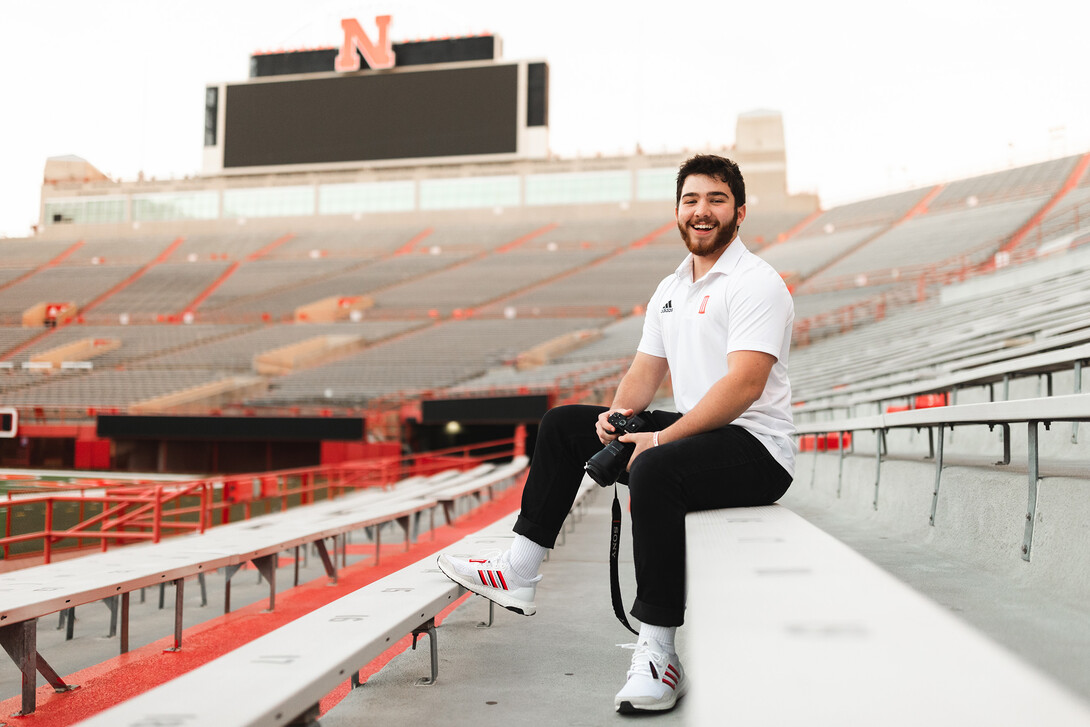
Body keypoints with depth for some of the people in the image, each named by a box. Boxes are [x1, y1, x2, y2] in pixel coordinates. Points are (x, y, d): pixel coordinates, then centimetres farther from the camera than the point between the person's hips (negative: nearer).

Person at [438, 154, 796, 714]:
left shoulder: (755, 283, -11)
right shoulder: (669, 289, 16)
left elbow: (744, 383, -23)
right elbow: (645, 372, 17)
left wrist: (659, 440, -26)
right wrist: (618, 414, -6)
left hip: (756, 448, -9)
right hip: (691, 432, 9)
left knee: (655, 470, -38)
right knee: (563, 424, 7)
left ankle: (657, 652, -28)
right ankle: (519, 574, 7)